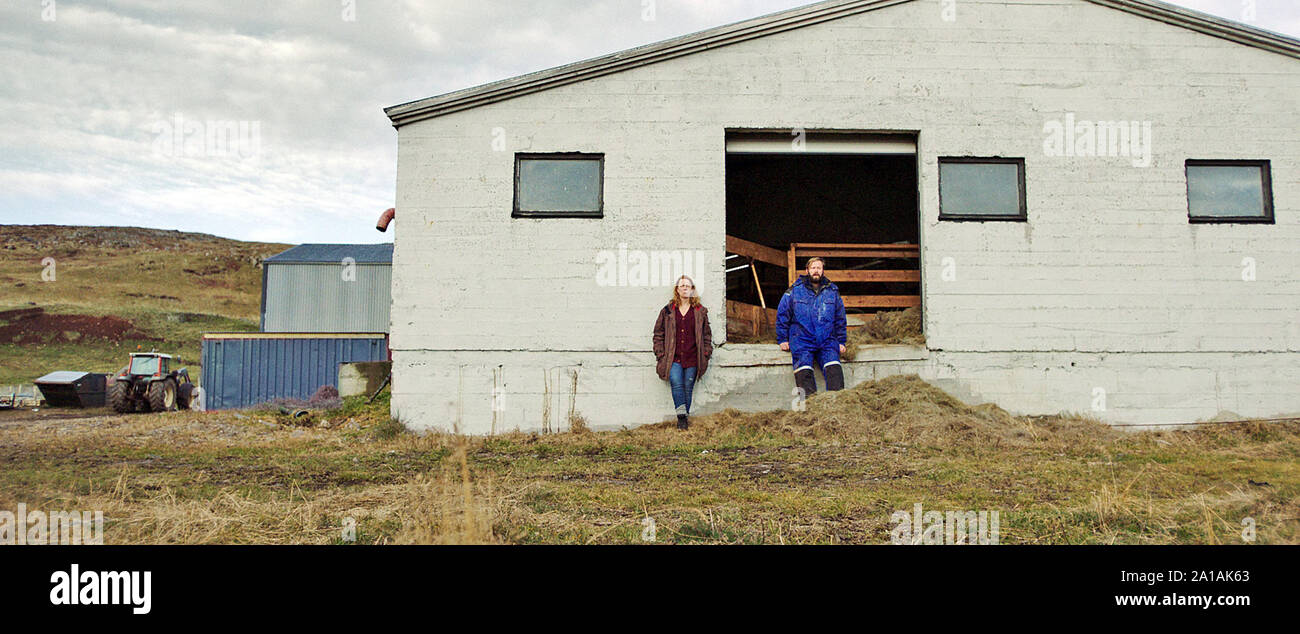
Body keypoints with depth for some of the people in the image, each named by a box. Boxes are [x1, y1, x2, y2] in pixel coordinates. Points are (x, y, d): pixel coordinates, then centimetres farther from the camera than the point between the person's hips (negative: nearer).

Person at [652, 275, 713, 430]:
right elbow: (658, 334, 11)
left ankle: (685, 417, 14)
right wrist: (661, 354, 3)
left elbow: (707, 334, 14)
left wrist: (706, 353, 6)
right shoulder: (668, 311, 8)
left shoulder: (700, 311, 10)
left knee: (688, 388, 2)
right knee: (676, 384, -20)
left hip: (692, 358, 1)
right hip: (673, 358, -1)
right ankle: (682, 417, -19)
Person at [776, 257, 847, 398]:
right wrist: (782, 339, 6)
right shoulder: (795, 290, 9)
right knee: (803, 368, -21)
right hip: (802, 340, -1)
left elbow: (840, 319, 23)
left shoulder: (832, 291, 16)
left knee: (833, 365, -22)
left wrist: (841, 341, 16)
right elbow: (782, 314, 11)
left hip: (827, 340, 1)